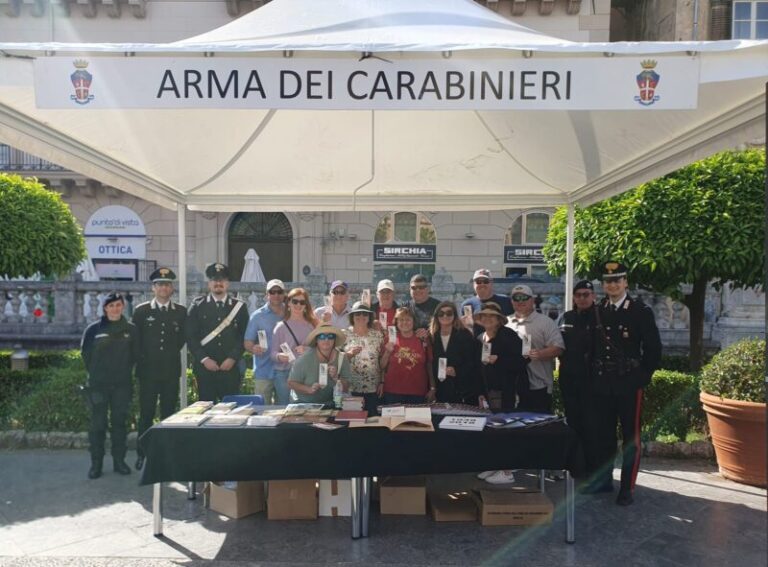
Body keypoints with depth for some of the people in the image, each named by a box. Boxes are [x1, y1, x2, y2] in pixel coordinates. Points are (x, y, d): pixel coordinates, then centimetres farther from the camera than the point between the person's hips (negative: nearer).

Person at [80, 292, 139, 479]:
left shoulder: (130, 329, 2)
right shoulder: (93, 329, -2)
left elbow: (135, 354, 10)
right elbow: (85, 353, 7)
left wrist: (124, 371, 8)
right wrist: (96, 373, 9)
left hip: (122, 384, 1)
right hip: (98, 384, -1)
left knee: (120, 422, 8)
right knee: (98, 423, 2)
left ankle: (119, 460, 17)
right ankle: (96, 463, 12)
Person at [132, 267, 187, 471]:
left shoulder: (181, 311, 6)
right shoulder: (141, 311, 3)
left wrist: (171, 353, 6)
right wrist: (144, 358, 2)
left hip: (171, 371, 1)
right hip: (148, 370, -1)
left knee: (169, 414, 5)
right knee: (146, 414, 3)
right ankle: (142, 454, 13)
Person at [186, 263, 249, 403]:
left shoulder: (239, 307, 7)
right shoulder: (197, 305, 6)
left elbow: (244, 337, 3)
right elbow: (190, 336, 1)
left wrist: (232, 358, -8)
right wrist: (204, 359, -9)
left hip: (231, 368, 0)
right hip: (205, 368, 0)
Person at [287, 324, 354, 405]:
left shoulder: (341, 358, -5)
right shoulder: (305, 359, -15)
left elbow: (346, 388, 0)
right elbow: (291, 383, -6)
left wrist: (336, 378, -18)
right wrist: (309, 389, -21)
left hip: (330, 404, 2)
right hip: (305, 404, -2)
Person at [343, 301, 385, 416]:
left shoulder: (377, 334, 6)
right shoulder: (345, 334, 1)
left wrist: (382, 382, 3)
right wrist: (350, 354, -16)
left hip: (373, 387, 1)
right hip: (351, 387, -1)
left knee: (372, 417, 1)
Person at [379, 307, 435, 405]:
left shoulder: (422, 340, 5)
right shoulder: (390, 339, 3)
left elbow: (429, 366, 7)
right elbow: (382, 366, 6)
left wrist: (432, 388, 3)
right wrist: (388, 352, -9)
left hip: (418, 394, 1)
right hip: (393, 393, 0)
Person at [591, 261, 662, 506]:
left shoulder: (641, 311, -5)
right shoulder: (597, 311, 6)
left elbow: (654, 348, -4)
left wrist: (643, 376, -4)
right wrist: (594, 373, 8)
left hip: (629, 384, -4)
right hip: (601, 384, 4)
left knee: (631, 437, 4)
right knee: (602, 435, 12)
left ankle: (627, 488, 11)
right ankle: (603, 479, 26)